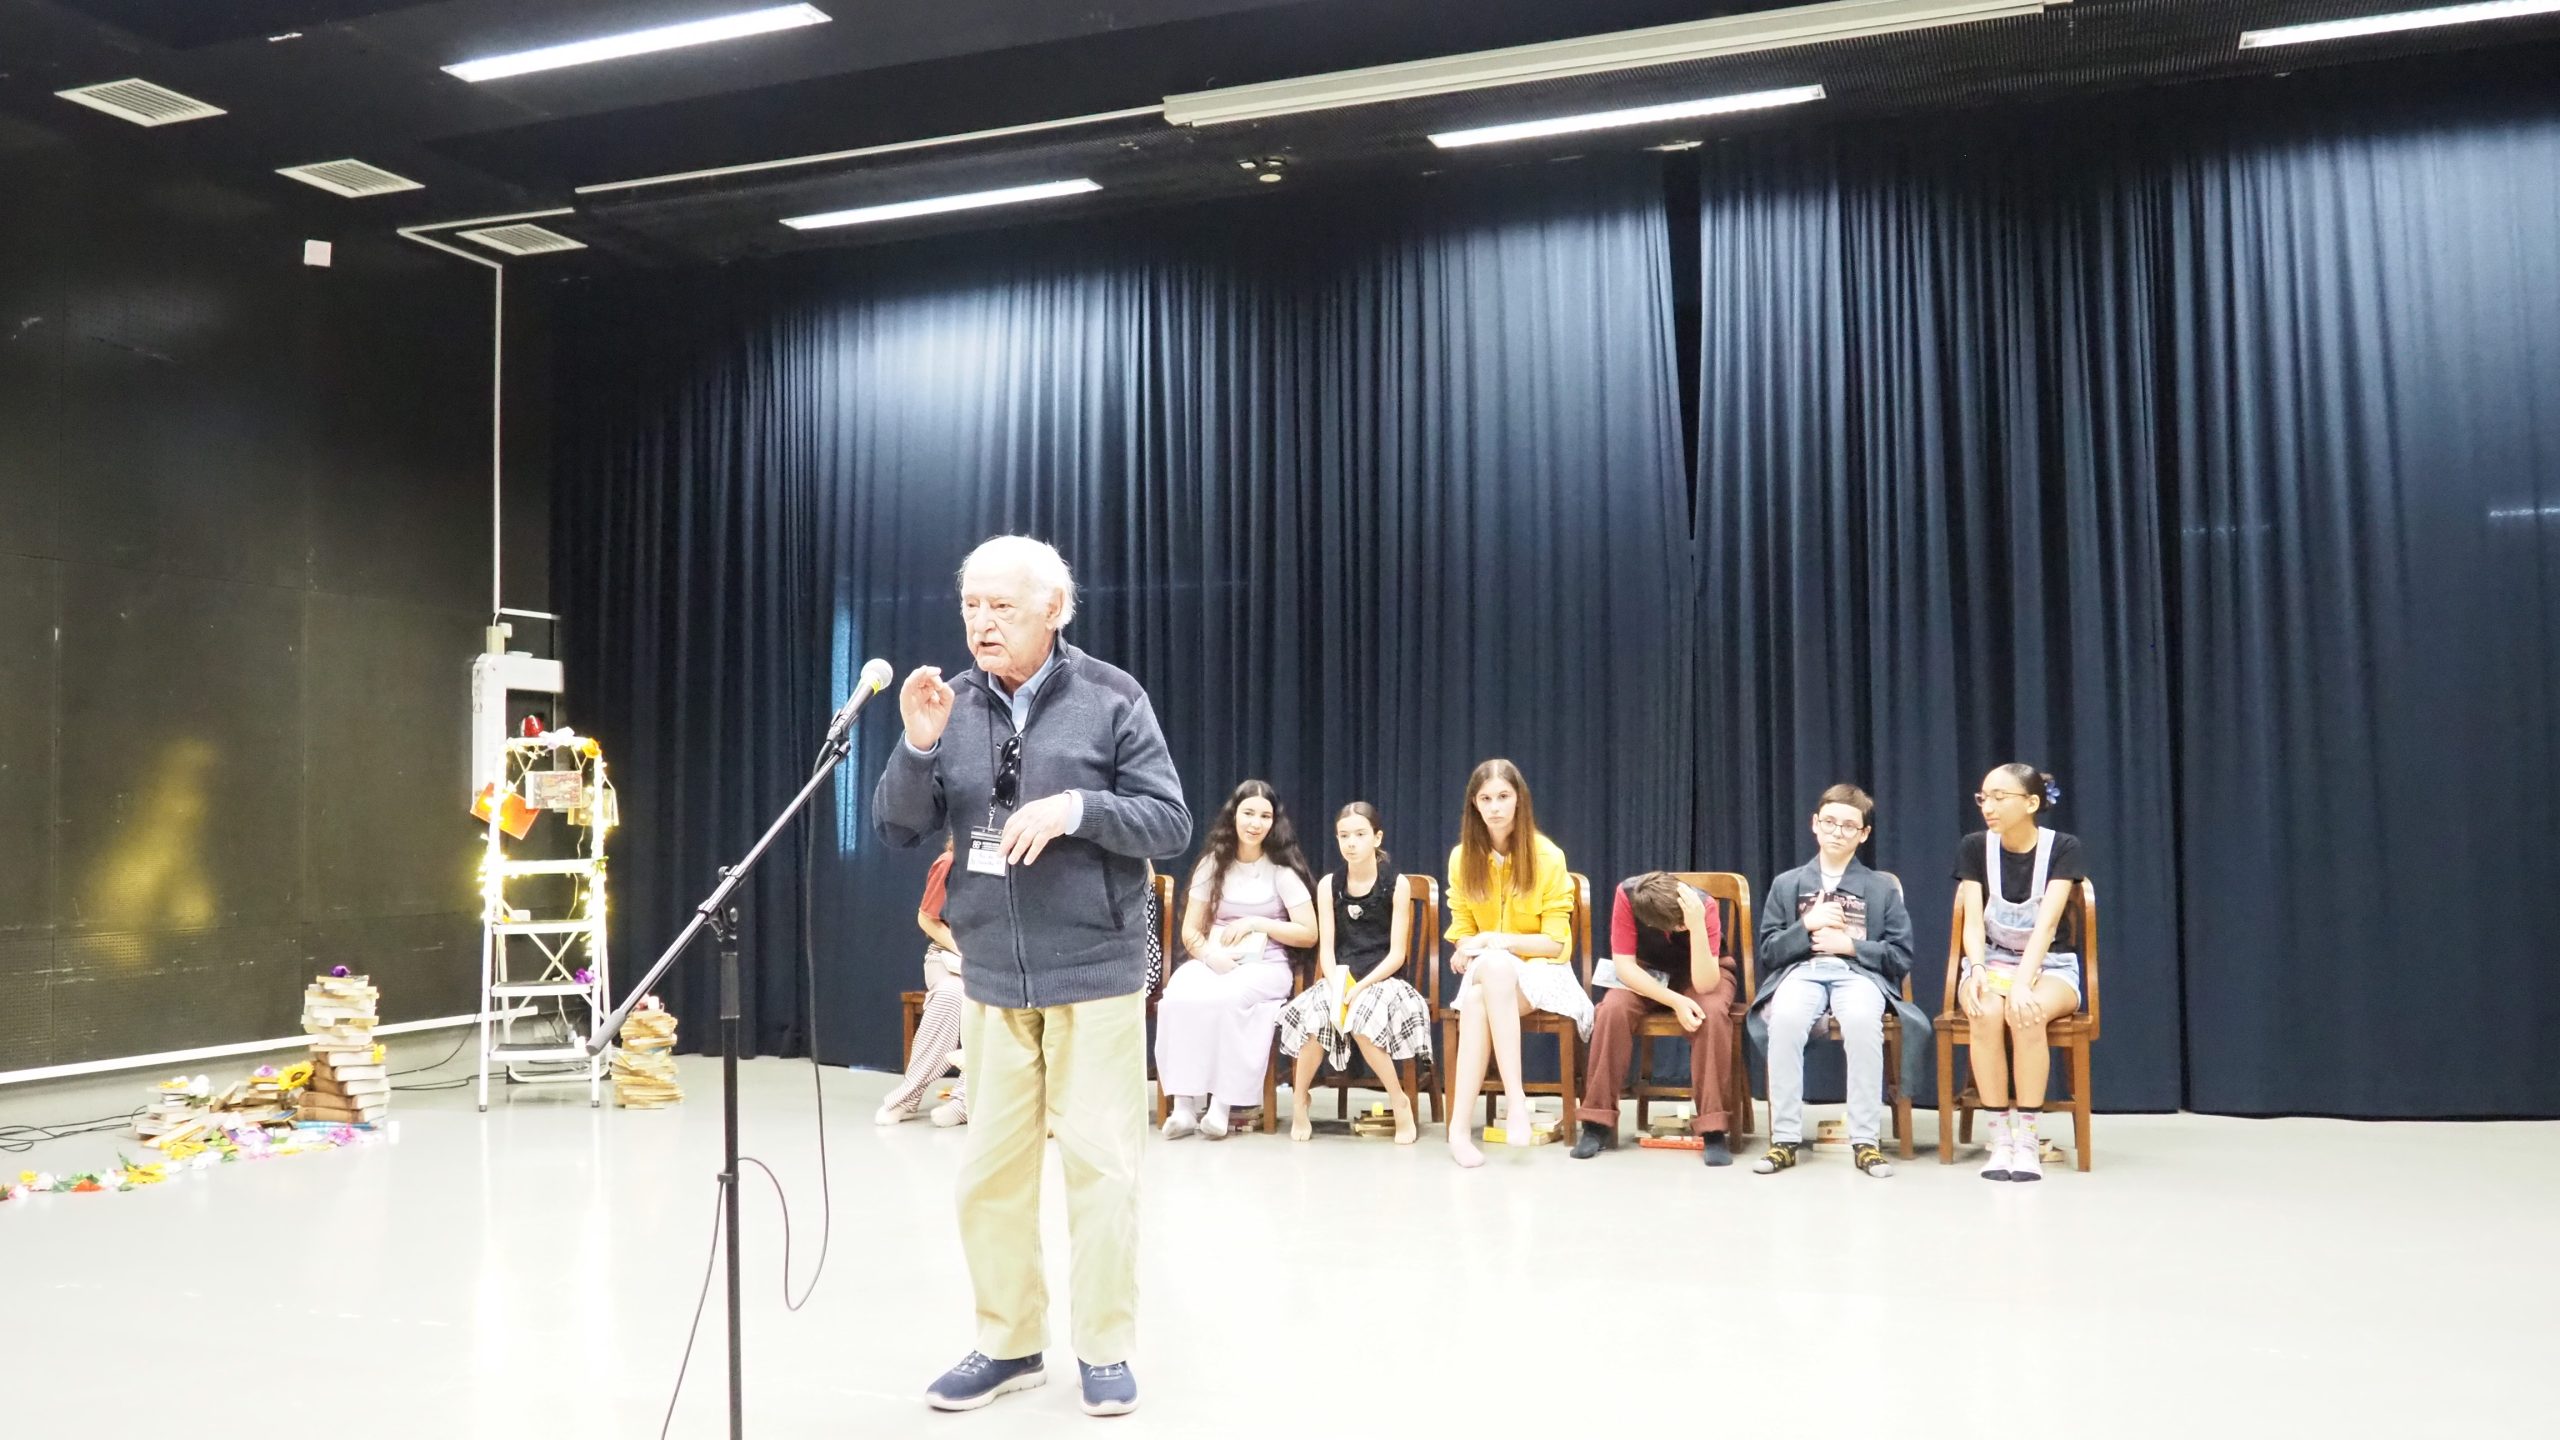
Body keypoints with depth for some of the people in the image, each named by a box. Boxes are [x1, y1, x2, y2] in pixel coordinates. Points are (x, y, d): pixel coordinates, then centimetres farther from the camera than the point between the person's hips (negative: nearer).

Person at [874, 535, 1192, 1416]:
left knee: (1099, 1164, 2)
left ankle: (1105, 1352, 16)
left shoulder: (1111, 700, -5)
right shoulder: (953, 706, 3)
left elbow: (1171, 824, -6)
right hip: (992, 980, 3)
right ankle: (1008, 1344, 24)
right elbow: (896, 829, 1)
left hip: (1094, 975, -3)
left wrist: (1077, 806, -22)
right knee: (990, 1168, 9)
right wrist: (917, 746, -15)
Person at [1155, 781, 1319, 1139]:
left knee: (1224, 999, -36)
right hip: (1212, 962, 3)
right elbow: (1190, 931, 9)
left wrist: (1256, 923, -10)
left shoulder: (1283, 870, 3)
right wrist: (1209, 955, -13)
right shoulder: (1212, 865, 12)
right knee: (1179, 997, -32)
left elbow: (1308, 935, 0)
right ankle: (1184, 1103, -30)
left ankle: (1221, 1102, -27)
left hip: (1264, 966, -2)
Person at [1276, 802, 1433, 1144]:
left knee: (1362, 1018, -35)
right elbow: (1326, 949, 1)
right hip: (1339, 978, 2)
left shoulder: (1395, 884, -2)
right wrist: (1337, 987, -18)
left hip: (1383, 979, -2)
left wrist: (1360, 987, -19)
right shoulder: (1328, 885, 6)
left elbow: (1397, 954, -6)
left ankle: (1400, 1101, -15)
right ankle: (1298, 1103, -11)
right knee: (1314, 1014, -31)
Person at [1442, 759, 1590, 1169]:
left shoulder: (1548, 857, -8)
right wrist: (1469, 949, -16)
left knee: (1478, 1001, -36)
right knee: (1492, 965, -36)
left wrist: (1501, 941, -23)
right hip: (1487, 971, 2)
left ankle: (1459, 1127, -38)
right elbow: (1462, 933, 8)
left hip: (1542, 972, -2)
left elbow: (1554, 942, -8)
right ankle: (1516, 1100, -39)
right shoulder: (1463, 857, 1)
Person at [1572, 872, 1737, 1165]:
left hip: (1704, 974, -1)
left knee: (1712, 1012, -35)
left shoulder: (1703, 905, -31)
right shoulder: (1627, 895, -29)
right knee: (1613, 1009, -30)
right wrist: (1675, 1001, -35)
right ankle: (1598, 1122, -19)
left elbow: (1704, 984, -36)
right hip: (1647, 974, 1)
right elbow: (1624, 964, -25)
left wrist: (1697, 926, -49)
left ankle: (1713, 1129, -27)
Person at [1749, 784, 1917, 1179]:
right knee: (1785, 1018, -36)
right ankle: (1786, 1139, -29)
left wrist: (1850, 945, -6)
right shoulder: (1787, 884, 16)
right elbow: (1769, 951, 11)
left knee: (1862, 1019, -38)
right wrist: (1807, 926, -6)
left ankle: (1866, 1141, -29)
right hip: (1802, 971, 1)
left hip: (1859, 973, -1)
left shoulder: (1883, 889, 14)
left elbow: (1901, 957, 8)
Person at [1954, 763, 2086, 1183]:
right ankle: (1999, 1137, -24)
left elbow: (2046, 923, -21)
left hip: (2050, 965, -1)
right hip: (1993, 960, 2)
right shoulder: (1974, 848, -2)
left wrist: (2022, 983, -34)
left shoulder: (2062, 848, -9)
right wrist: (1978, 969, -30)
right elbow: (1973, 922, -9)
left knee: (2026, 1014, -36)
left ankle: (2027, 1137, -24)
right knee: (1986, 1012, -34)